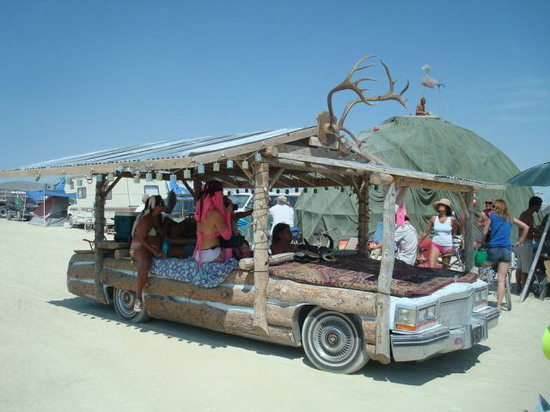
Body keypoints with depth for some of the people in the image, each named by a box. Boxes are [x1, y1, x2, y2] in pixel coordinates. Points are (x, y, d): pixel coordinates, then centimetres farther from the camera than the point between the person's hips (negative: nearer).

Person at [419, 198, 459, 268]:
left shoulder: (452, 219, -4)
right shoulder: (434, 219, -1)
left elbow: (455, 232, 14)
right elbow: (426, 232, 5)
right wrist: (418, 243, 5)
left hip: (447, 246, 0)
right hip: (435, 245, 0)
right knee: (431, 267, -14)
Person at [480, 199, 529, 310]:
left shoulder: (491, 216, 2)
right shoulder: (510, 218, 12)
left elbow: (484, 233, -1)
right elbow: (526, 227, 15)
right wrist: (520, 241, 18)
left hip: (493, 249, -3)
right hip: (506, 250, 4)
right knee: (501, 279, 3)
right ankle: (499, 306, 2)